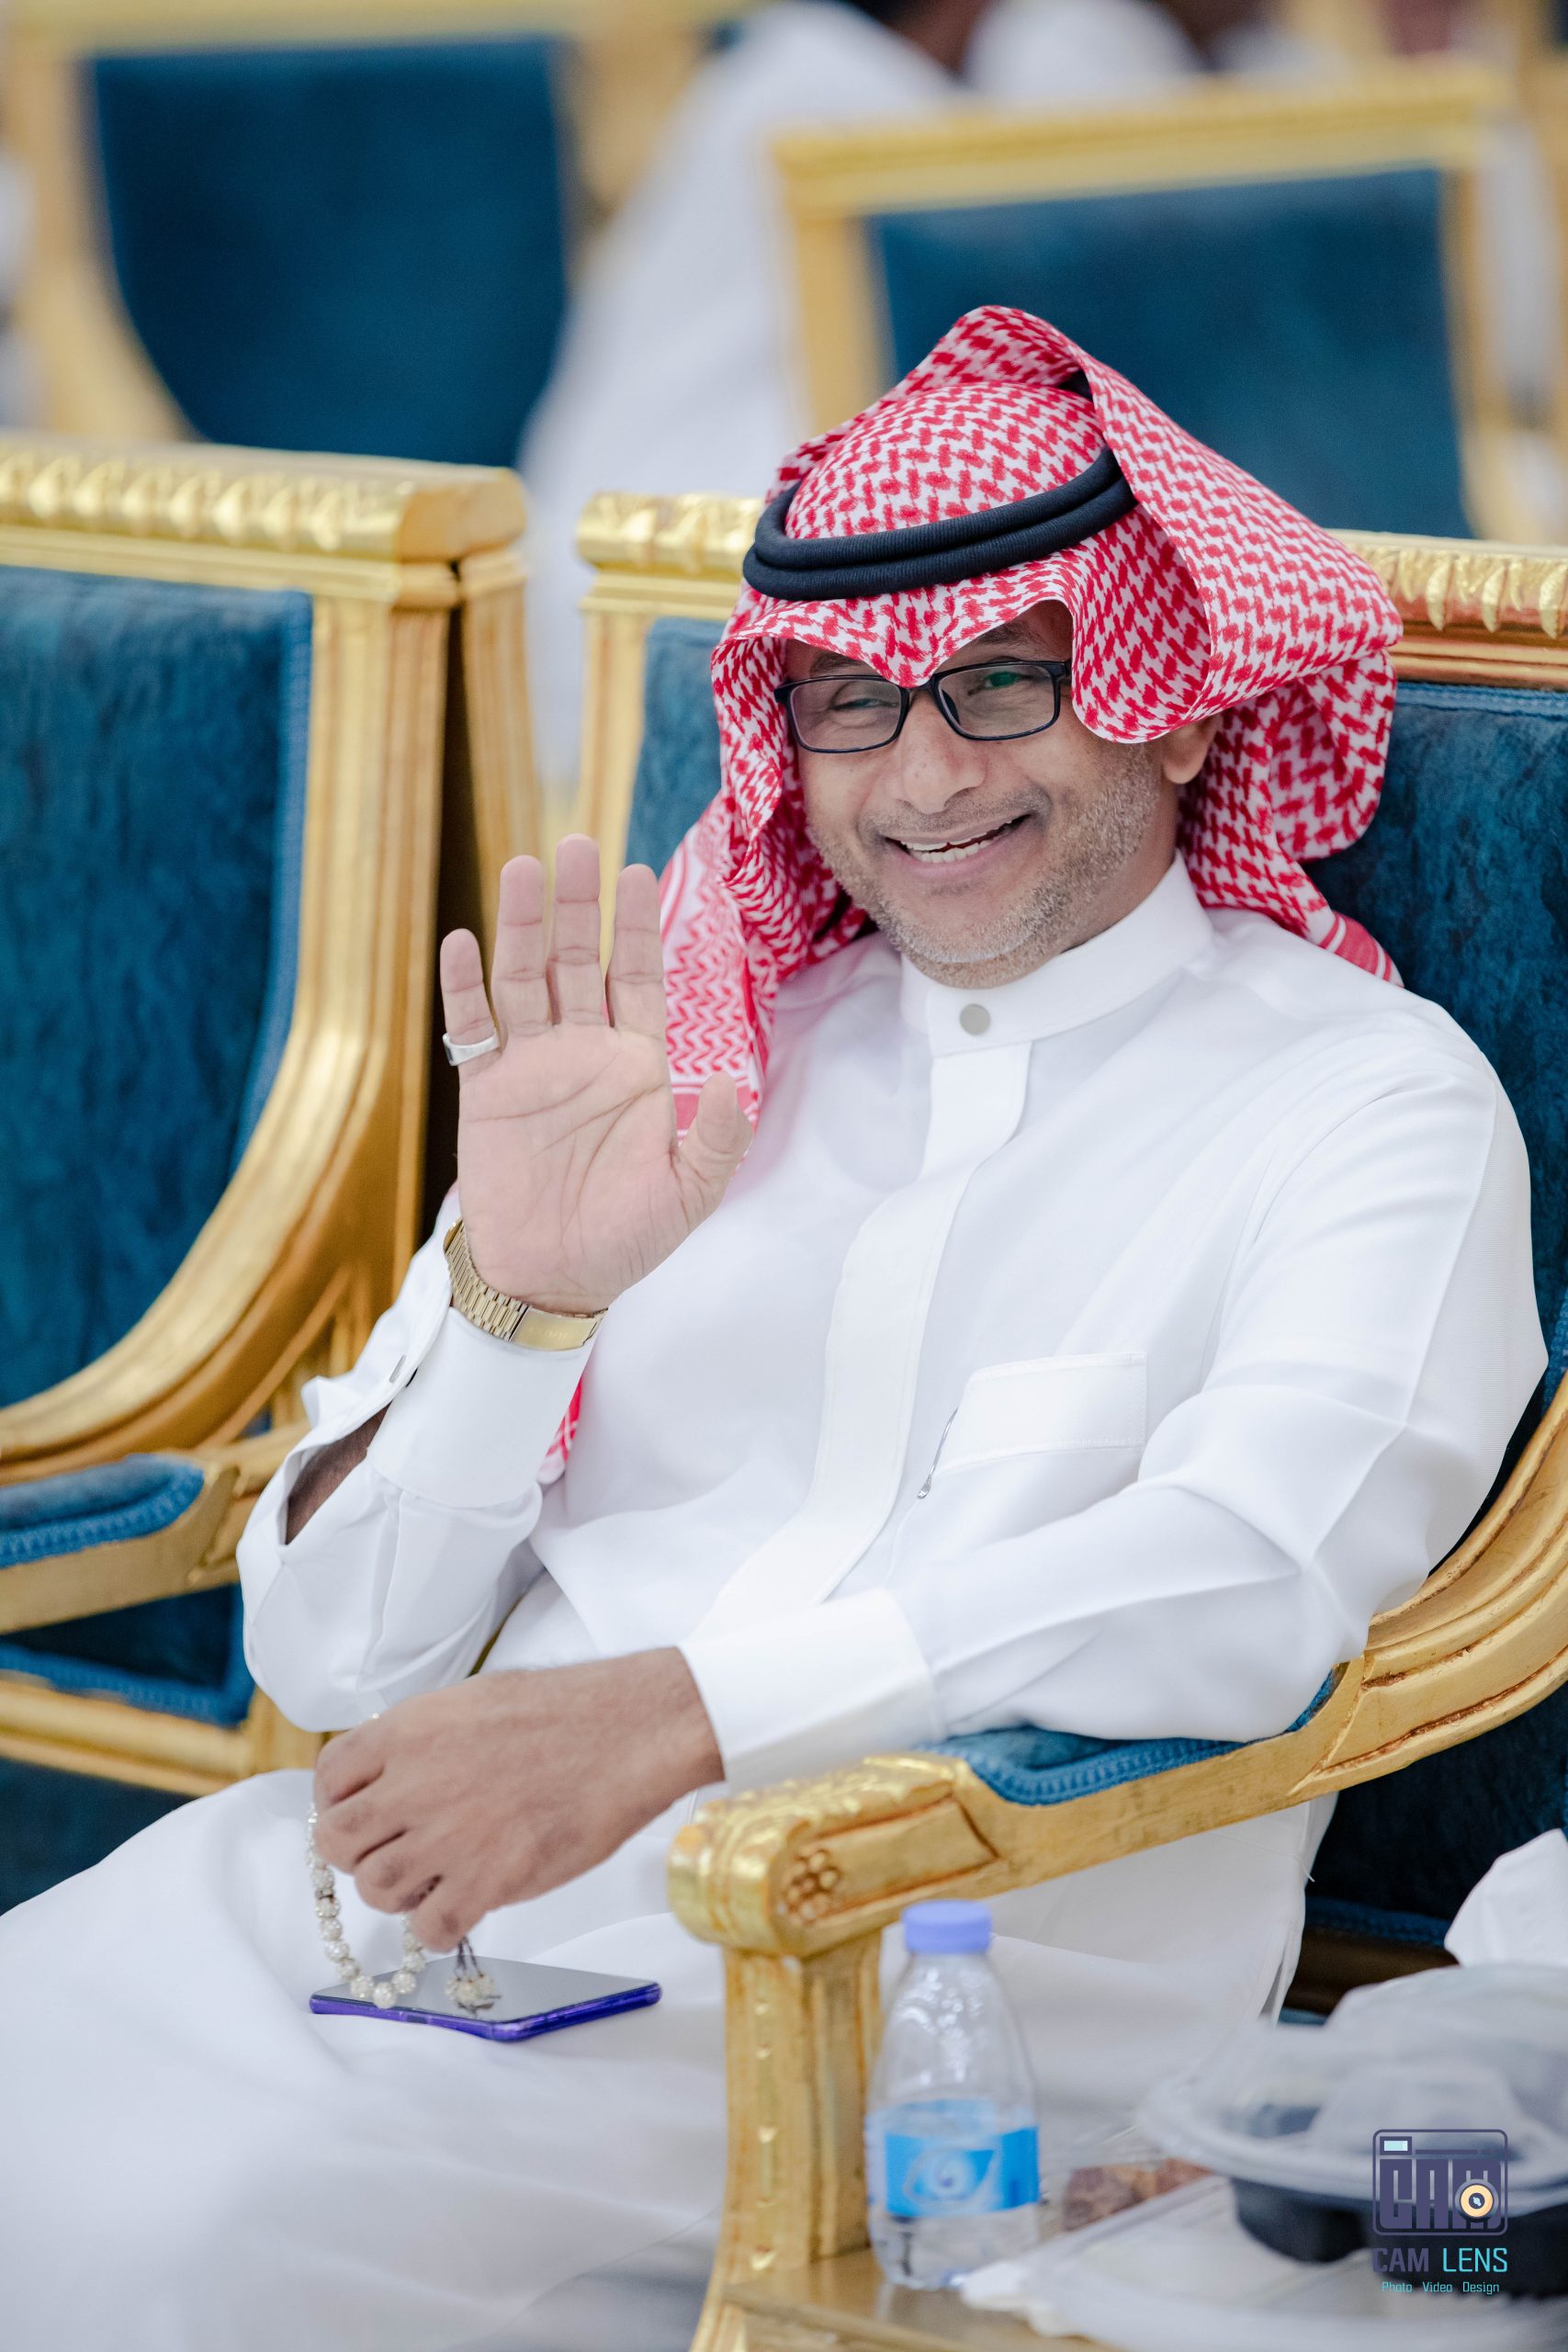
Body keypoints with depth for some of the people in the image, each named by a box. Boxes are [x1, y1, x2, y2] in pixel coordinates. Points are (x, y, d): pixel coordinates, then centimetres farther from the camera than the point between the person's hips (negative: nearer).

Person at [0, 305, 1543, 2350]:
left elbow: (1261, 1573, -14)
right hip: (430, 1879, 5)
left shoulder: (1368, 1096, 6)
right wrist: (513, 1296, -6)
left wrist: (665, 1714, -25)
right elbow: (330, 1656, 14)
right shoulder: (696, 1056, 17)